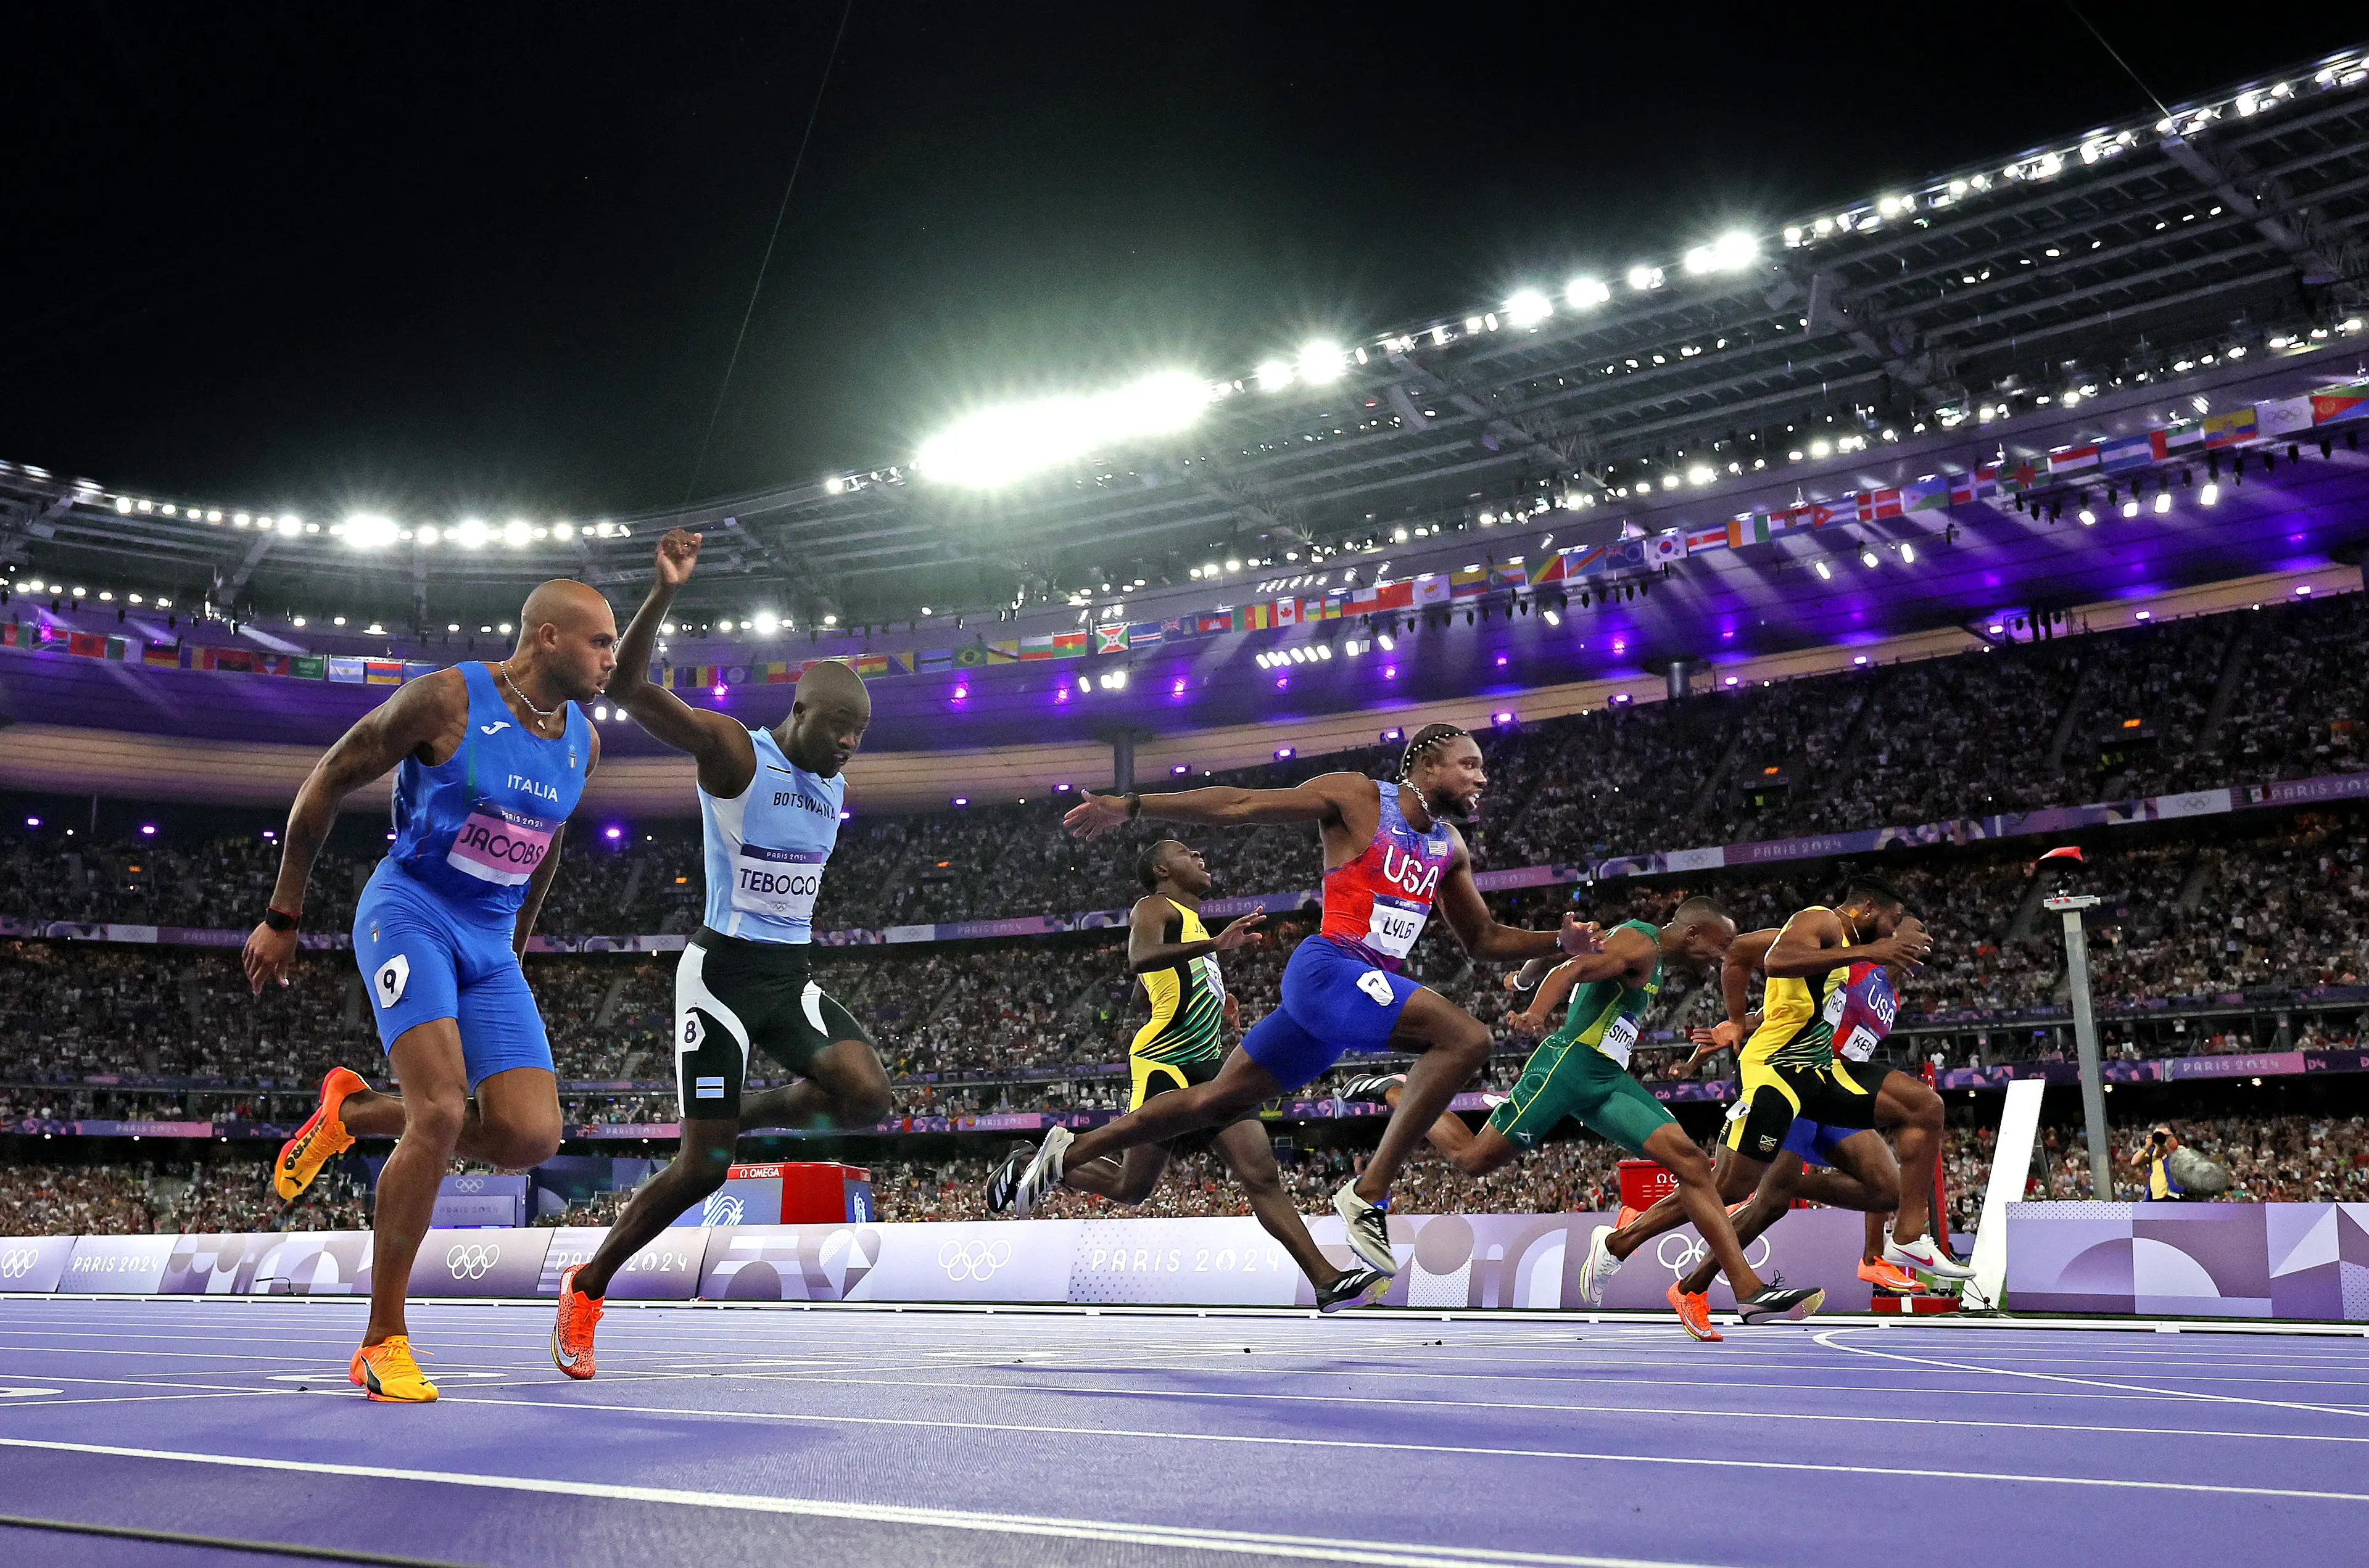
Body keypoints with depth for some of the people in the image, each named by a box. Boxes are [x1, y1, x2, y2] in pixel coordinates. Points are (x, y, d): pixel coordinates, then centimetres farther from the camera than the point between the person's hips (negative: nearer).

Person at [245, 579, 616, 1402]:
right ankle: (383, 1341, -7)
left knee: (530, 1138, -9)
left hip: (489, 942, 6)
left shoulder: (582, 742, 5)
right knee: (442, 1112, -22)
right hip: (409, 912, -6)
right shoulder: (449, 698, -12)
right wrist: (282, 917, -2)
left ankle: (354, 1113, 19)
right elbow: (328, 780, -4)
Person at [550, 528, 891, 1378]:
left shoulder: (834, 782, 8)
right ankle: (586, 1289, 19)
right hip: (722, 970, -6)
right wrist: (663, 594, -39)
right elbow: (626, 687, -27)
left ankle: (749, 1115, 10)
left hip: (793, 974, 6)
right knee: (702, 1167, -5)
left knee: (865, 1094, -20)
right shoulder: (732, 750, -13)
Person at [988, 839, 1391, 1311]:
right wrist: (1214, 945, -37)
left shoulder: (1194, 923, 26)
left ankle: (1328, 1282, -9)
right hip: (1165, 1063, -8)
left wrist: (1223, 1015, 20)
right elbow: (1140, 958, -26)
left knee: (1263, 1176, -3)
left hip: (1209, 1063, 8)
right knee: (1132, 1188, -1)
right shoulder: (1154, 908, -2)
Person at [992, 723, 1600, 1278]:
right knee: (1465, 1037, -24)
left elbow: (1484, 940, 25)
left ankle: (1068, 1154, 21)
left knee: (1218, 1100, 11)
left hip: (1369, 987, 8)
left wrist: (1559, 941, 9)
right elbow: (1238, 805, -5)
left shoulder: (1450, 846, 17)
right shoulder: (1356, 797, -4)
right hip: (1328, 969, -8)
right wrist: (1132, 806, -10)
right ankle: (1369, 1193, -22)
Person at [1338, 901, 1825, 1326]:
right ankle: (1395, 1093, 21)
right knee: (1473, 1160, -2)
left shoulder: (1654, 962, 21)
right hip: (1570, 1065, -9)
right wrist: (1536, 1013, -43)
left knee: (1691, 1164, -7)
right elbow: (1573, 969, -26)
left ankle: (1749, 1290, -12)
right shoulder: (1640, 942, -10)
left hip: (1608, 1080, 9)